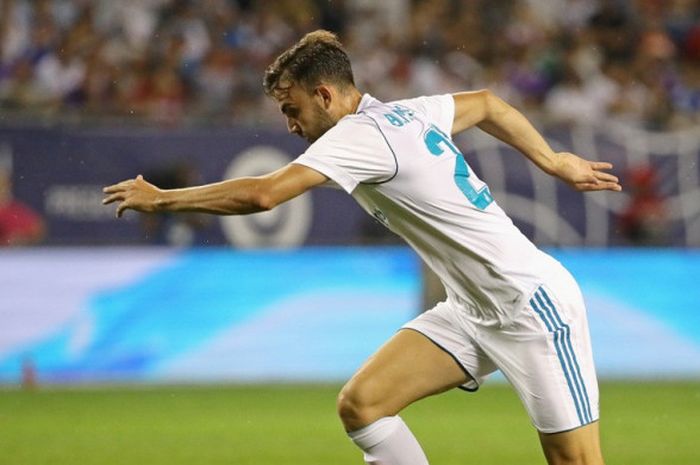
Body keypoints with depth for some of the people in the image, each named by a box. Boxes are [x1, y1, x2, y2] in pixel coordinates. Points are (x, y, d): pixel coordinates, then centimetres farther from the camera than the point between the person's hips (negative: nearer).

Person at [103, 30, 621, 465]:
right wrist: (555, 162, 33)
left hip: (531, 303, -9)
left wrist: (160, 198, -17)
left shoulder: (362, 134, -19)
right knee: (361, 403, -3)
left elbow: (261, 194, -27)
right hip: (471, 309, 9)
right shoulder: (404, 113, 8)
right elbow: (487, 103, 26)